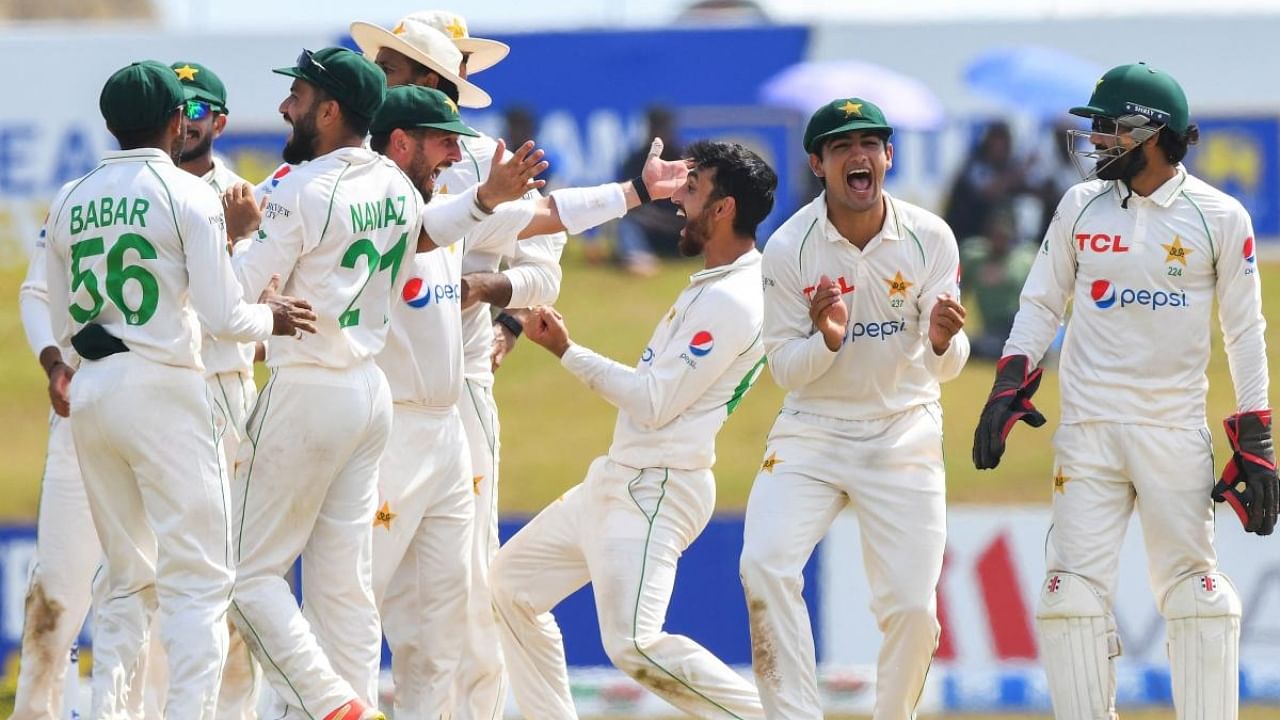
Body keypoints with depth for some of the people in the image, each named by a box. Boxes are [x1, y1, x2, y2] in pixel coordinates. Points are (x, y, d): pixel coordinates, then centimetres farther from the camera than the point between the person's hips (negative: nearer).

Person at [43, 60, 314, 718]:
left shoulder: (70, 203, 11)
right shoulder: (188, 195, -6)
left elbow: (64, 328, 14)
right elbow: (224, 318, -11)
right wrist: (271, 317, 8)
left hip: (89, 393, 6)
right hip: (162, 391, -6)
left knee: (127, 579, 15)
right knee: (198, 578, -4)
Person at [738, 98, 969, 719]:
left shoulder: (929, 238, -9)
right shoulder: (788, 248, -12)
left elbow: (946, 368, -7)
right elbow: (783, 369, -7)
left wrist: (942, 341, -31)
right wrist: (826, 339, -28)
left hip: (904, 434, 0)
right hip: (812, 432, 0)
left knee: (912, 607, -7)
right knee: (764, 569, -21)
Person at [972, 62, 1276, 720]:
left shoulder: (1219, 218, -1)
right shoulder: (1080, 206, 6)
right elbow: (1042, 304, 12)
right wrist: (1009, 388, -2)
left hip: (1176, 434, -2)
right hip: (1087, 430, 2)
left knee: (1194, 590, -3)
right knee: (1072, 588, -5)